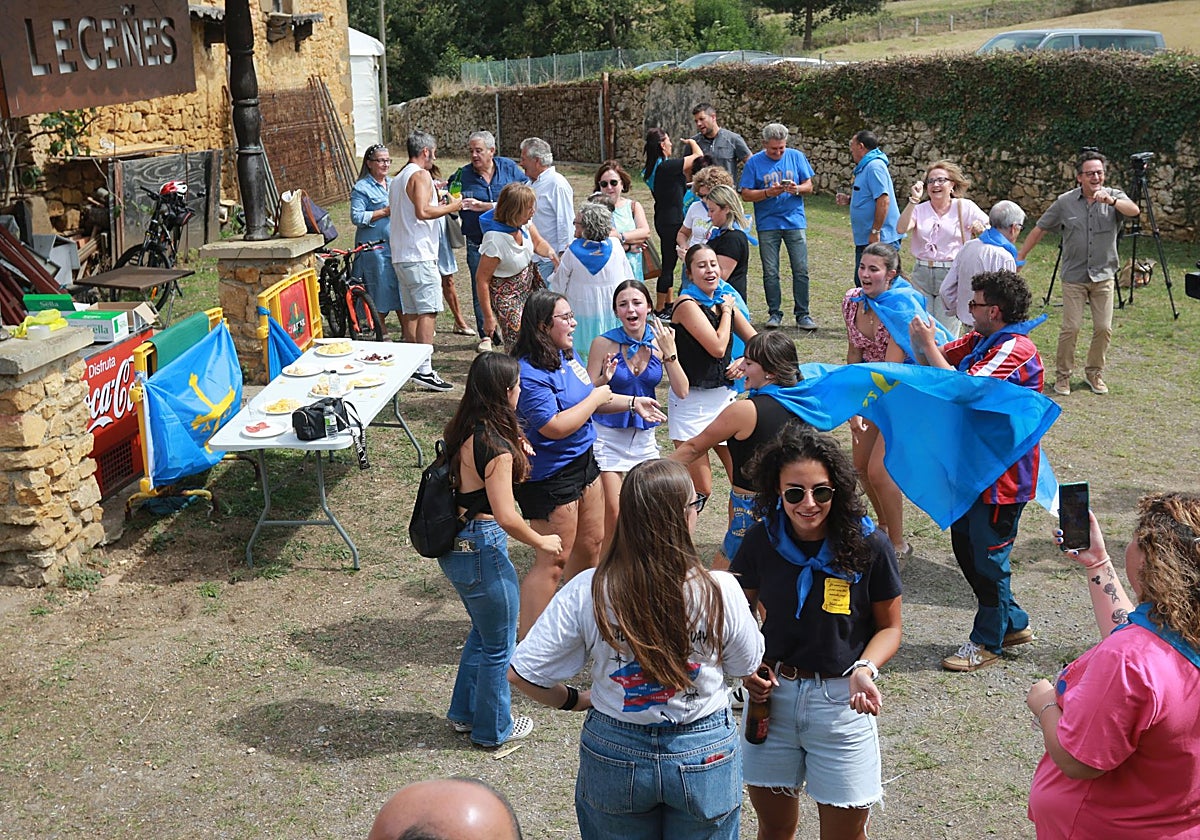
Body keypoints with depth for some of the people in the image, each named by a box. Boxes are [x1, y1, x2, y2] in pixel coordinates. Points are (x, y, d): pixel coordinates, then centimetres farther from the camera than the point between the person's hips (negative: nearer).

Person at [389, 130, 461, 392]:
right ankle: (424, 369, -14)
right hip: (420, 255, -10)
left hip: (400, 255, 10)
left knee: (410, 311, 12)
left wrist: (435, 197, 25)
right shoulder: (421, 175, -10)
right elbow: (423, 212, -23)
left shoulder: (397, 179, 20)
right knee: (428, 311, -10)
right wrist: (451, 206, -10)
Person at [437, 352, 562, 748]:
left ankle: (465, 712, 42)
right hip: (483, 549, -9)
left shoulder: (462, 431, 2)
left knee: (483, 631, 27)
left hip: (454, 545, 9)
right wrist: (542, 542, -9)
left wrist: (514, 457, 8)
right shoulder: (496, 446, -25)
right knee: (499, 645, 12)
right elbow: (506, 516, -25)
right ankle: (493, 728, 30)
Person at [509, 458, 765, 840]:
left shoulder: (586, 591, -20)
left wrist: (574, 700, 5)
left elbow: (522, 673, -14)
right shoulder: (720, 591, -22)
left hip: (614, 753, 1)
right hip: (705, 755, 0)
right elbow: (746, 665, -2)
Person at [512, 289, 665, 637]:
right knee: (553, 561, -2)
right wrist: (596, 398, -19)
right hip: (550, 475, -10)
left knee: (591, 543, 22)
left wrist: (632, 402, 13)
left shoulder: (566, 354, 5)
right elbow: (555, 426, -30)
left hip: (582, 461, 10)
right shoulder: (529, 374, -25)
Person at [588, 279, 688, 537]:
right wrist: (605, 379, -30)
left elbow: (682, 392, -9)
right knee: (612, 513, -4)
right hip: (608, 435, -3)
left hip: (645, 435, 3)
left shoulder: (660, 340, -5)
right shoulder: (604, 343, -14)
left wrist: (669, 352, -17)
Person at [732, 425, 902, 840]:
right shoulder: (761, 542, -7)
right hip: (771, 696, 2)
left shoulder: (868, 546, -13)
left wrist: (865, 669, -19)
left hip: (841, 702, -2)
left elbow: (889, 627, -1)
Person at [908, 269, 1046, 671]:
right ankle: (1013, 623, 33)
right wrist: (923, 340, -10)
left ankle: (987, 643, 18)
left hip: (1002, 475, -10)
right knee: (965, 545, 17)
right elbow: (937, 361, 11)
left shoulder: (1015, 350, -21)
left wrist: (929, 345, -22)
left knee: (988, 556, 2)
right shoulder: (980, 340, 8)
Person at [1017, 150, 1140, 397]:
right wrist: (1019, 258, 1)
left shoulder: (1114, 196, -3)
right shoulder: (1065, 202, -3)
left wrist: (1111, 201, -43)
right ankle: (1063, 374, 11)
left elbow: (1134, 210, -24)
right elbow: (1040, 229, 4)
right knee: (1071, 327, -5)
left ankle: (1094, 372, 23)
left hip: (1103, 276, 1)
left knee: (1104, 328, 4)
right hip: (1074, 277, -1)